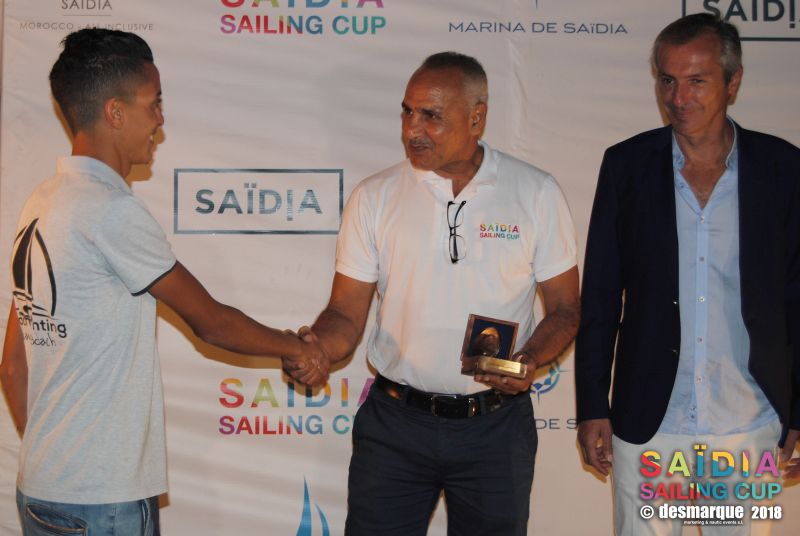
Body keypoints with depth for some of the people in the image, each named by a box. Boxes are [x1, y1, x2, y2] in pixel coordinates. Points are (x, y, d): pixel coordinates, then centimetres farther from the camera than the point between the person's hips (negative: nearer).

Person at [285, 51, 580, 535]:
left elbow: (564, 309, 3)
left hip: (495, 424, 0)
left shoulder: (536, 194, -2)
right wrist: (318, 345, -20)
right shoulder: (375, 197, 0)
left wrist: (530, 361, -15)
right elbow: (347, 314, 1)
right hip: (396, 421, 1)